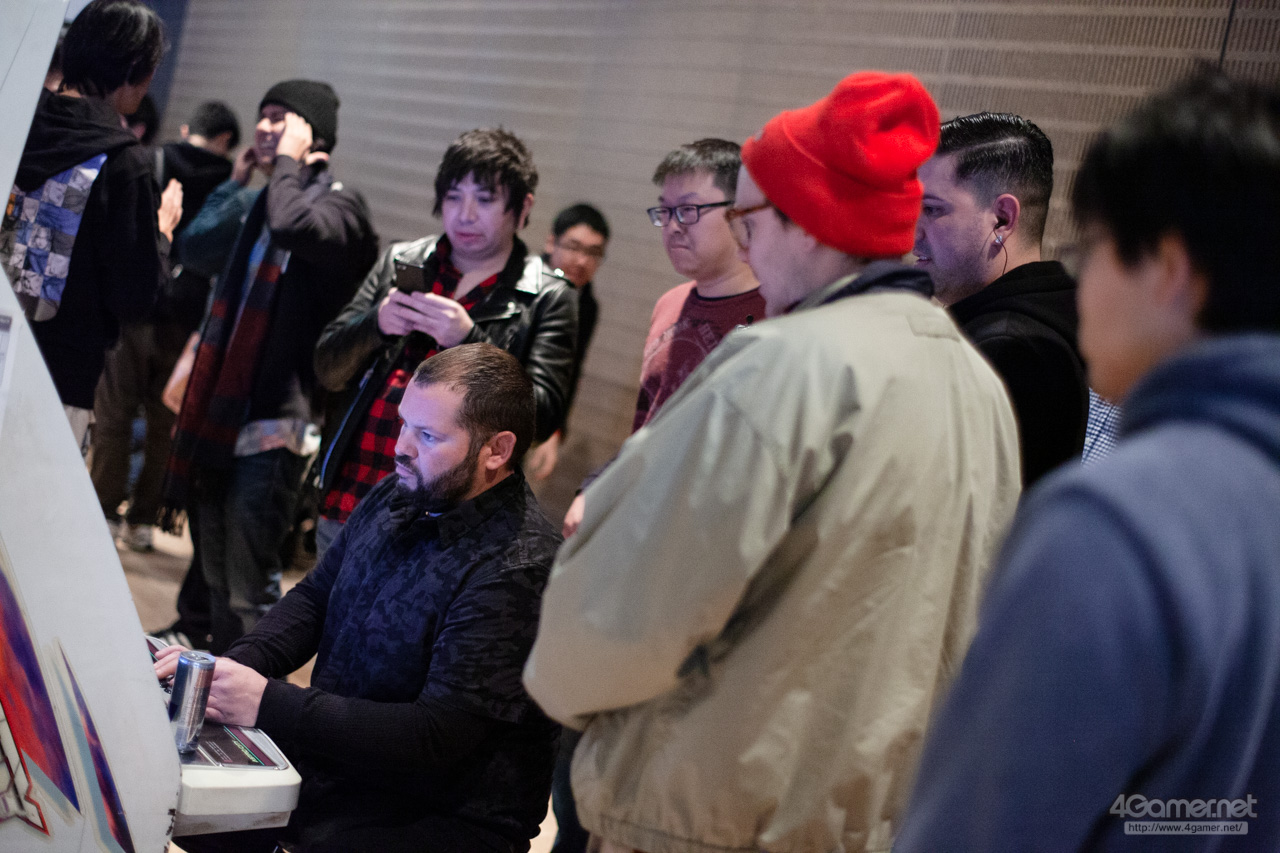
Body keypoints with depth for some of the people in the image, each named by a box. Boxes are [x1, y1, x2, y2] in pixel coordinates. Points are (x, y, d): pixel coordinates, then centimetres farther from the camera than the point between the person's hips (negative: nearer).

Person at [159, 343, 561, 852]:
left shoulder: (516, 572, -24)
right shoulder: (399, 496, 3)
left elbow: (437, 738, -26)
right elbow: (313, 599, 13)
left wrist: (268, 703, -27)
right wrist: (234, 667, -7)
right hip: (333, 759, 7)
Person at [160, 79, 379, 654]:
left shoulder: (339, 205, -7)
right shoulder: (268, 203, 20)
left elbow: (293, 226, -32)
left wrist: (289, 161, -14)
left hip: (274, 424, -9)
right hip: (222, 419, 9)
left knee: (248, 590, -10)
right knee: (219, 579, 16)